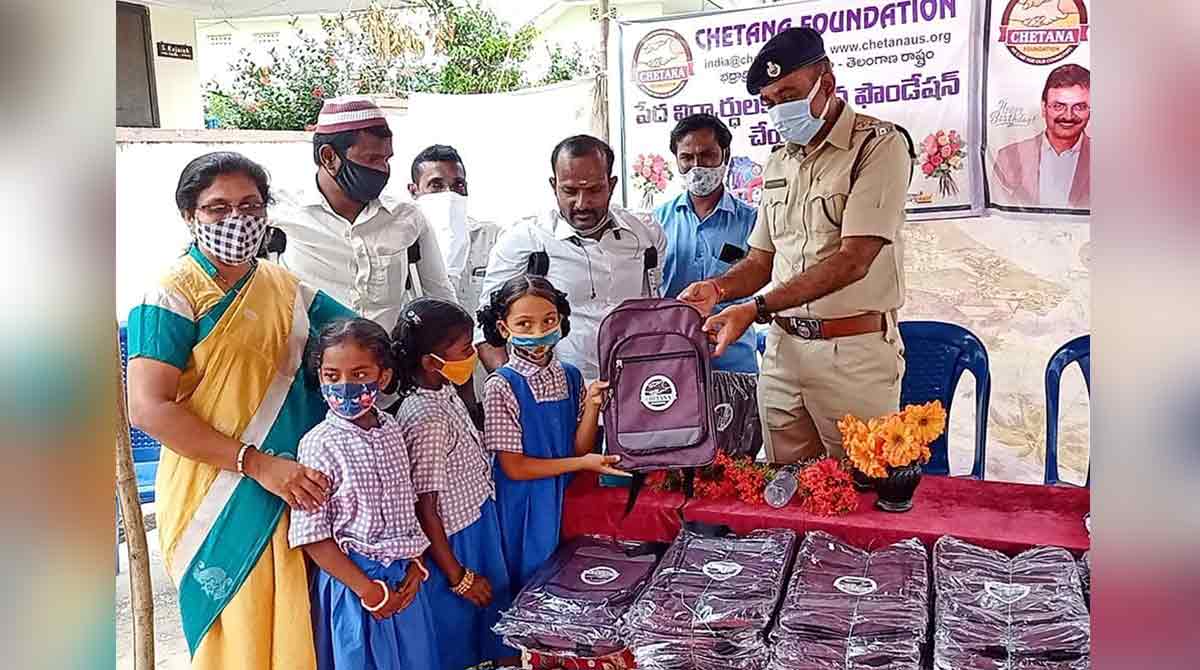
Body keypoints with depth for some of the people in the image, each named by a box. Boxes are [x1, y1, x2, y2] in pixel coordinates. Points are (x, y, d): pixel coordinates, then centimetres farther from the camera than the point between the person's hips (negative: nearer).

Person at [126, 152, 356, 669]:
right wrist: (258, 463, -21)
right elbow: (148, 409, -17)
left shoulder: (287, 288, 8)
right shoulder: (171, 299, -9)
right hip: (217, 500, -5)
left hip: (298, 489, 5)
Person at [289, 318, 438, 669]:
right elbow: (312, 537, -15)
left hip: (404, 578, 5)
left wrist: (417, 565, -1)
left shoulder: (392, 430, 1)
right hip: (352, 579, -5)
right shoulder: (319, 444, -16)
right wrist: (368, 590, -14)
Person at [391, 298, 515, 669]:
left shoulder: (444, 391, -1)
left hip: (478, 530, 9)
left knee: (484, 632, 25)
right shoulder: (426, 419, -29)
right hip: (452, 545, -8)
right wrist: (459, 578, -15)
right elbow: (426, 510, -23)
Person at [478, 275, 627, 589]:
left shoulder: (570, 376, 0)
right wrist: (583, 463, -15)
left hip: (564, 499, 5)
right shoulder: (501, 386, -16)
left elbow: (580, 448, -1)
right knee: (527, 582, 8)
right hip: (523, 503, -5)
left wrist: (593, 404, -17)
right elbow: (513, 467, -16)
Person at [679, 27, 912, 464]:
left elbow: (853, 260, -18)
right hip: (782, 348, 6)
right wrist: (718, 289, -5)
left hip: (854, 351, -5)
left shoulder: (879, 144, -8)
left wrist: (756, 309, -23)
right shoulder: (778, 162, 14)